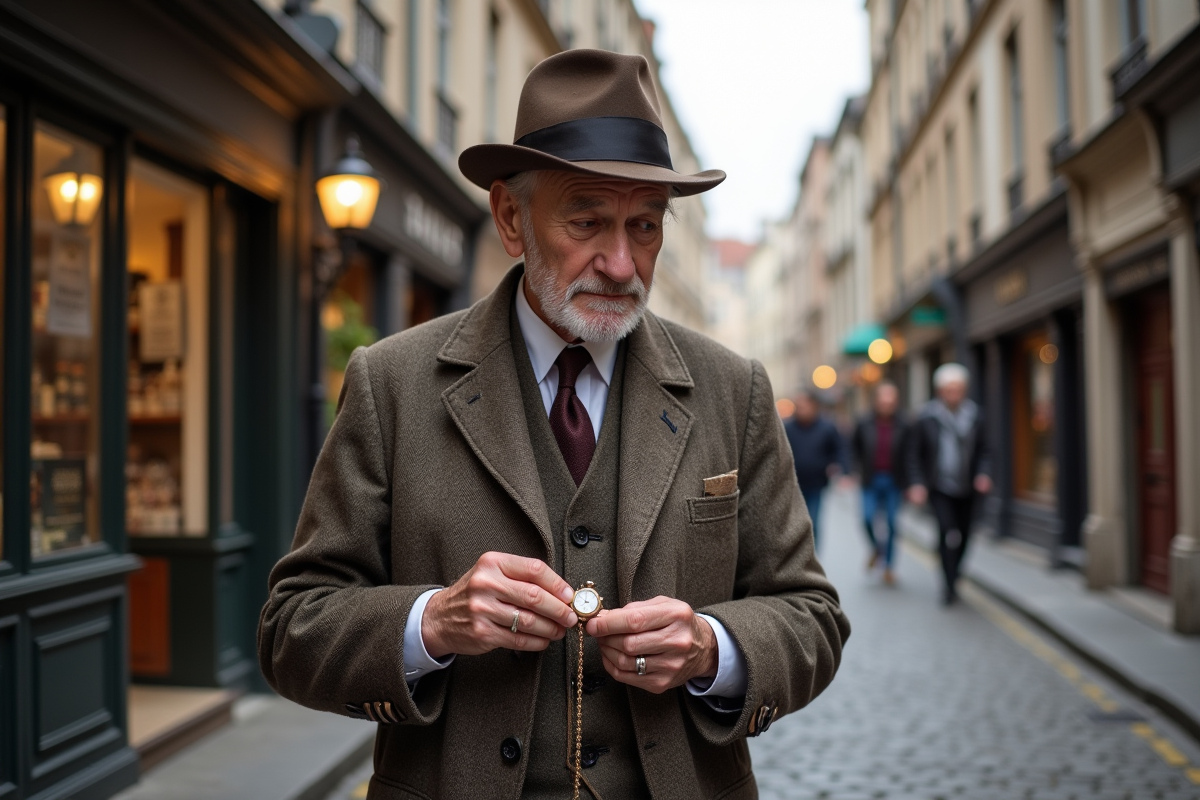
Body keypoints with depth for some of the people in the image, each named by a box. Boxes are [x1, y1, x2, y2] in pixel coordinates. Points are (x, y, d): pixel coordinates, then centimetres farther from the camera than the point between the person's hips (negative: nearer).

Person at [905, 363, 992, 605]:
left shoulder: (974, 416, 1)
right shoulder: (927, 418, -5)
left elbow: (982, 450, 9)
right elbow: (915, 453, 1)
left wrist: (983, 473, -7)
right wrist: (917, 483, -8)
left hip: (966, 488, 3)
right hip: (939, 488, -3)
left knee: (963, 535, 9)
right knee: (948, 532, -18)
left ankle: (951, 576, 32)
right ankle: (950, 585, -11)